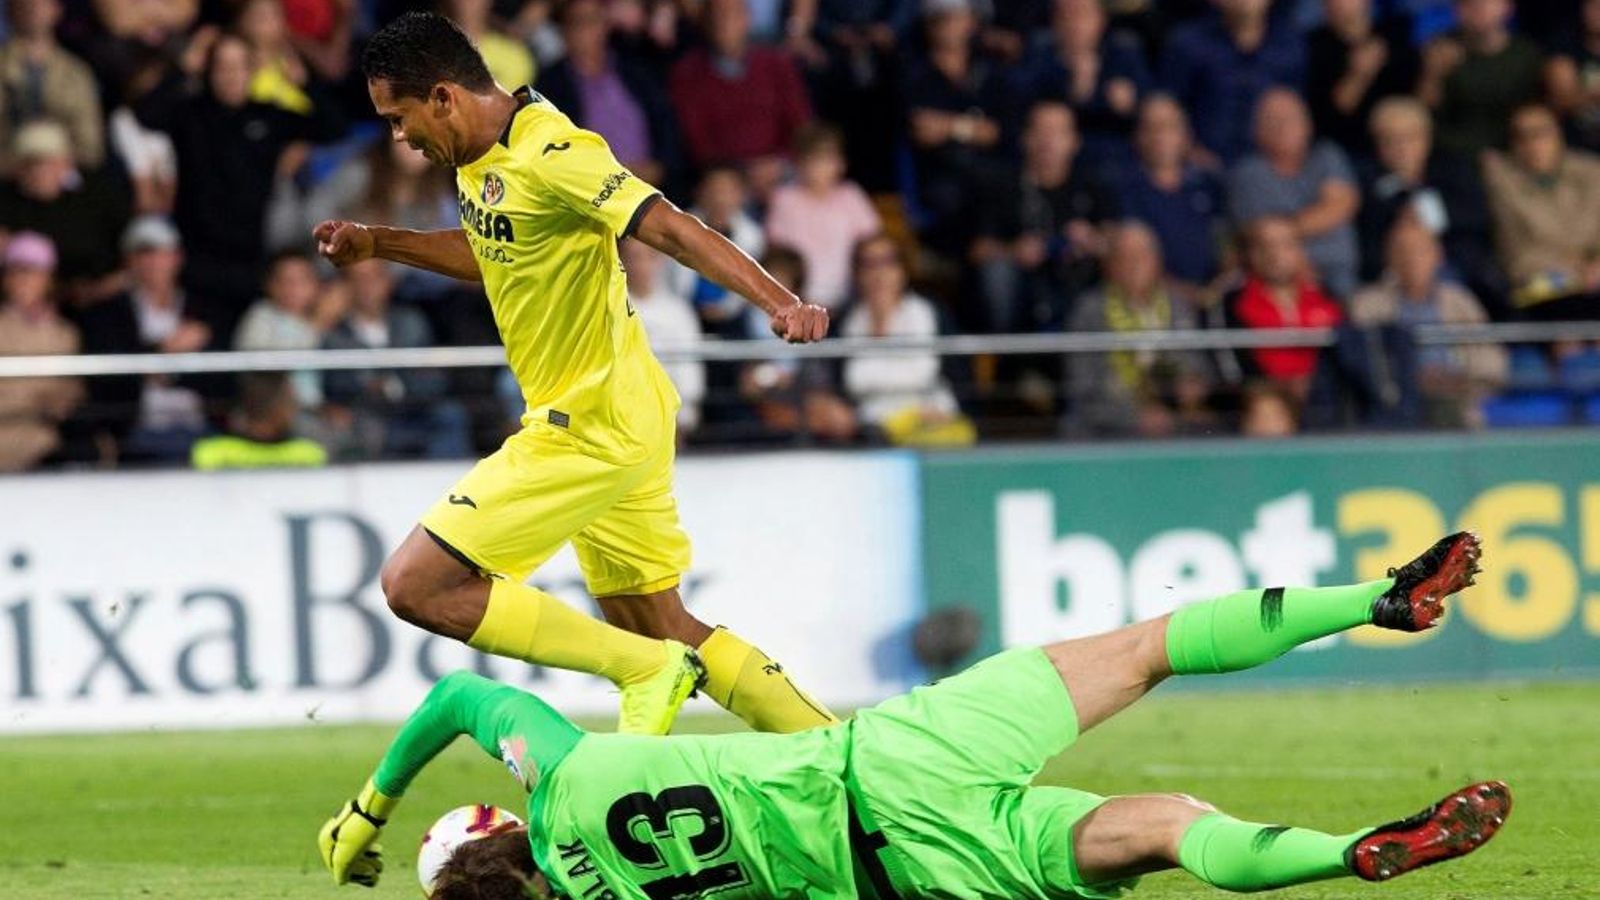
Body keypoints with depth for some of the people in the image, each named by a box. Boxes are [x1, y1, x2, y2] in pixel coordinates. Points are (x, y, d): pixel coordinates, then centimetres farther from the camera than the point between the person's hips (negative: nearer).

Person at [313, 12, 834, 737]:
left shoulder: (550, 153, -21)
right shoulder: (483, 159, 8)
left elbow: (672, 229, -29)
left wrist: (779, 303, -41)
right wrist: (378, 243, 19)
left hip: (590, 427, -10)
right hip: (617, 417, 10)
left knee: (416, 585, -10)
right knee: (660, 630, 16)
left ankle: (648, 671, -7)